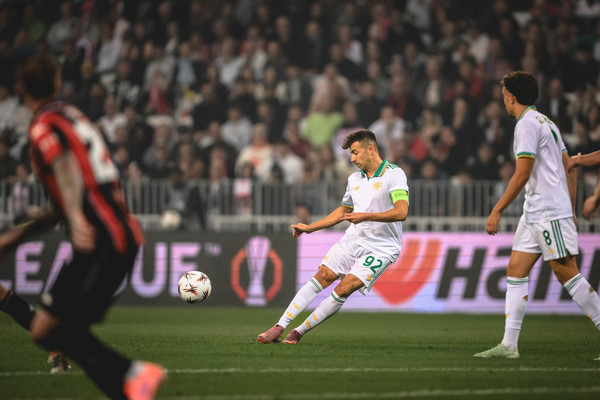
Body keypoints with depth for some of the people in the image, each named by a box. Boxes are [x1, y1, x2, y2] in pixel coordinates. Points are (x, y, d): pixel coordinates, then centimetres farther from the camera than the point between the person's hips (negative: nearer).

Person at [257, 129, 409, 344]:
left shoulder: (394, 174, -11)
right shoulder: (354, 179, 13)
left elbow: (401, 212, -24)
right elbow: (343, 211, 28)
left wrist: (365, 216, -30)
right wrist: (310, 228, 24)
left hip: (380, 249, -6)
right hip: (352, 240, 6)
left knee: (343, 290, -17)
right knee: (322, 277, -9)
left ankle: (299, 332, -8)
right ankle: (279, 327, -11)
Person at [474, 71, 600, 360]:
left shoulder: (527, 123, -12)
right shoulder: (546, 122, 18)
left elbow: (522, 174, -17)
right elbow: (568, 167, 19)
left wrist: (496, 211, -14)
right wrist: (571, 210, 21)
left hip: (550, 213, -10)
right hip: (534, 214, 10)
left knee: (566, 273, -10)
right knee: (516, 270, 5)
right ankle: (509, 345, 2)